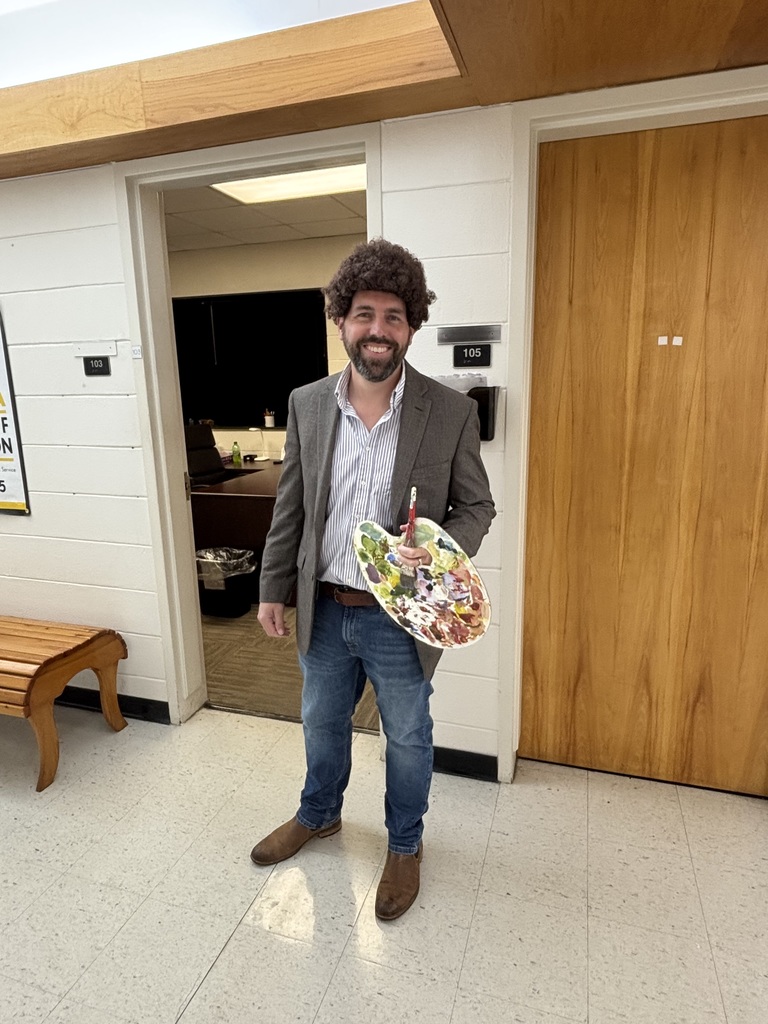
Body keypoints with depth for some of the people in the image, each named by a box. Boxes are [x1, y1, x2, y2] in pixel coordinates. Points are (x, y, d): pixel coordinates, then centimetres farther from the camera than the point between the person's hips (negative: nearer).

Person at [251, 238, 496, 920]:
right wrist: (273, 589, 5)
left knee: (407, 738, 18)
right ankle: (319, 814, 55)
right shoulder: (307, 404, -3)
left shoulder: (452, 412, -13)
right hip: (323, 609, 3)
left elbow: (477, 505, -4)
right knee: (322, 722, 26)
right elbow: (291, 506, 3)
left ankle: (405, 846, 47)